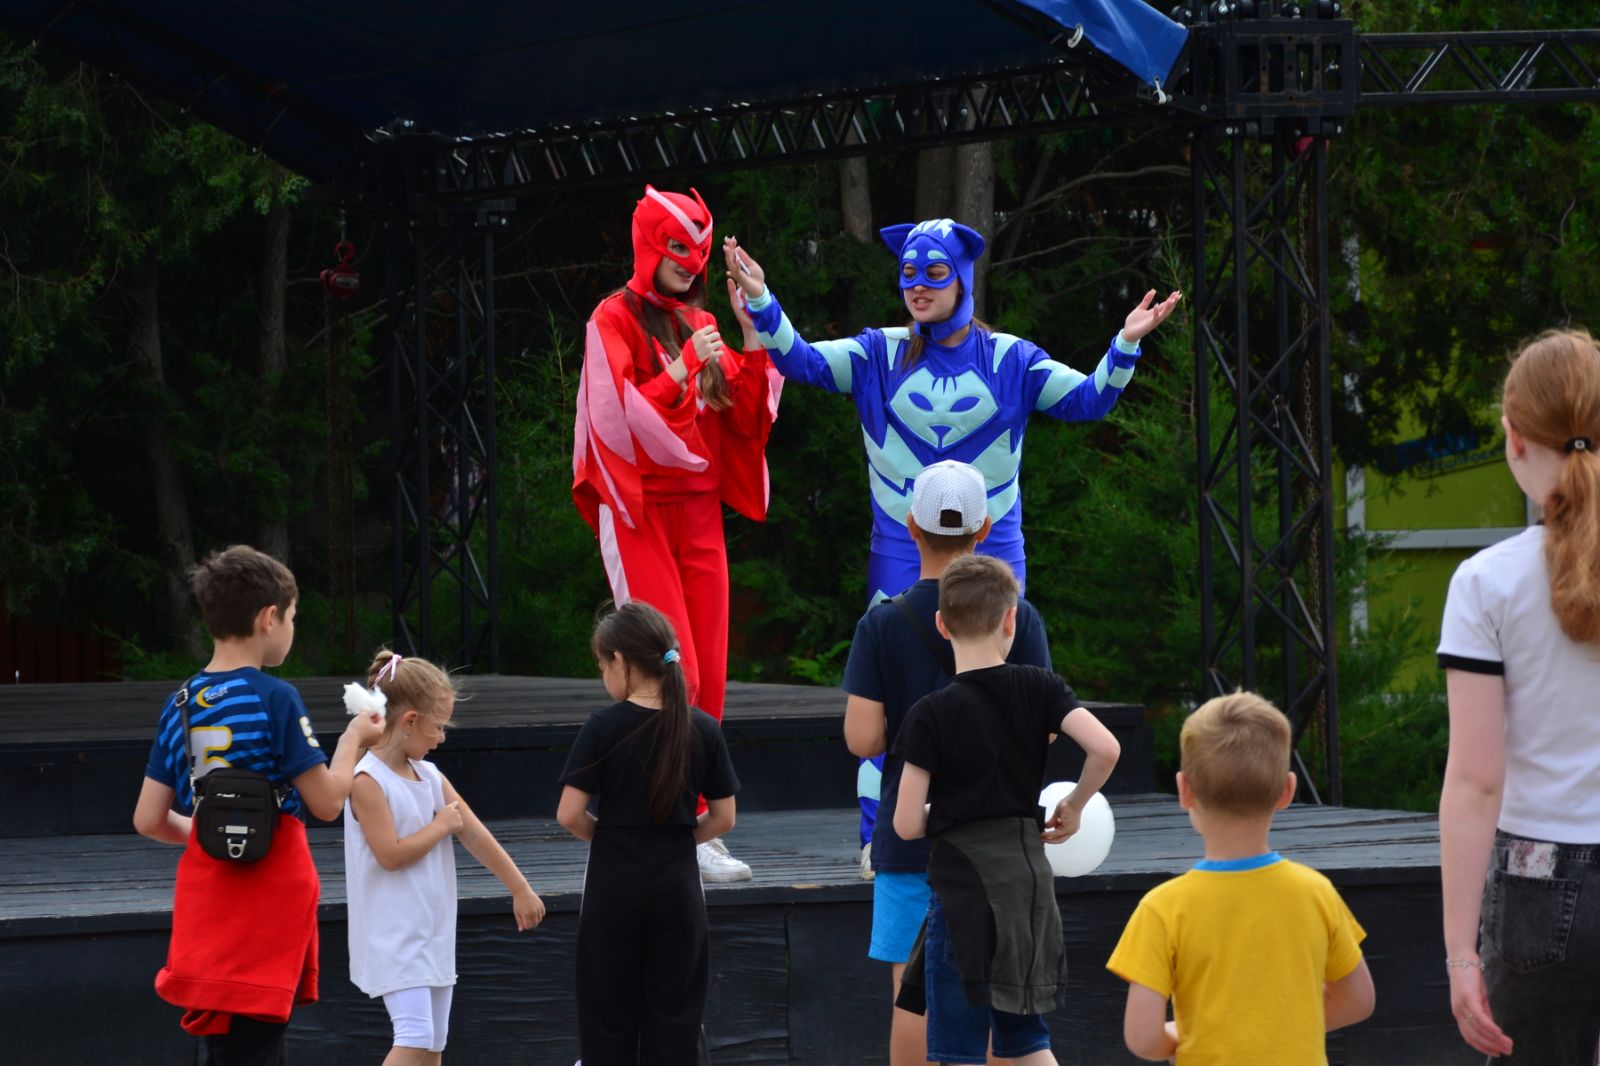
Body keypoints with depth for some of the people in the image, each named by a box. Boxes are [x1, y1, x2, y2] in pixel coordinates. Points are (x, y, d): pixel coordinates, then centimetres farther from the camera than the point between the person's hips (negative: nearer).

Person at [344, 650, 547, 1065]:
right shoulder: (368, 781, -14)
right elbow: (390, 854, -20)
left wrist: (521, 890, 15)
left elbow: (475, 835, 13)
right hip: (394, 938, -8)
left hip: (433, 934, 8)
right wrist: (442, 826, -8)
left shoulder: (430, 777, 9)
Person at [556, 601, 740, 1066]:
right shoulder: (702, 729, -2)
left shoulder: (604, 727, -10)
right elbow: (722, 818, 2)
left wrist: (606, 835, 7)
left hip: (613, 884, -2)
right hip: (677, 884, 2)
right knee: (676, 1012, 7)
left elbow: (569, 815, -12)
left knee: (608, 1015, 8)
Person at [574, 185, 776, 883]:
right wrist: (684, 367, -21)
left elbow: (744, 418, 7)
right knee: (671, 672, -12)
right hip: (640, 509, -6)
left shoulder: (700, 324, 15)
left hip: (699, 507, 6)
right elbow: (621, 417, -14)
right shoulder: (615, 320, -3)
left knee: (707, 674, 3)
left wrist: (751, 335, -3)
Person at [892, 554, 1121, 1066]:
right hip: (1028, 879, 4)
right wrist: (1073, 807, 3)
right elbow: (1105, 748, -14)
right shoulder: (1038, 688, -1)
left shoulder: (932, 714, -10)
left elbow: (907, 824, -11)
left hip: (963, 887, -4)